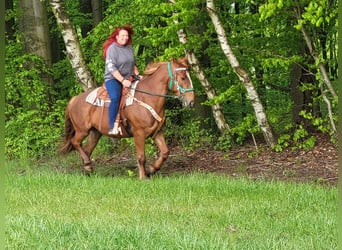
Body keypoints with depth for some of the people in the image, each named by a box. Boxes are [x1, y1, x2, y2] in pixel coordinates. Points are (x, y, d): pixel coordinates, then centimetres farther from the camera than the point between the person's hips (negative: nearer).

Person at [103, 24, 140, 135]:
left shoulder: (130, 48, 12)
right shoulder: (112, 48, -9)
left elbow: (133, 64, 26)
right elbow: (111, 68, -18)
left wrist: (137, 75, 10)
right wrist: (122, 80, -24)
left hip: (127, 79, 8)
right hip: (113, 79, -8)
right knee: (115, 97, -33)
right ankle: (112, 127, -35)